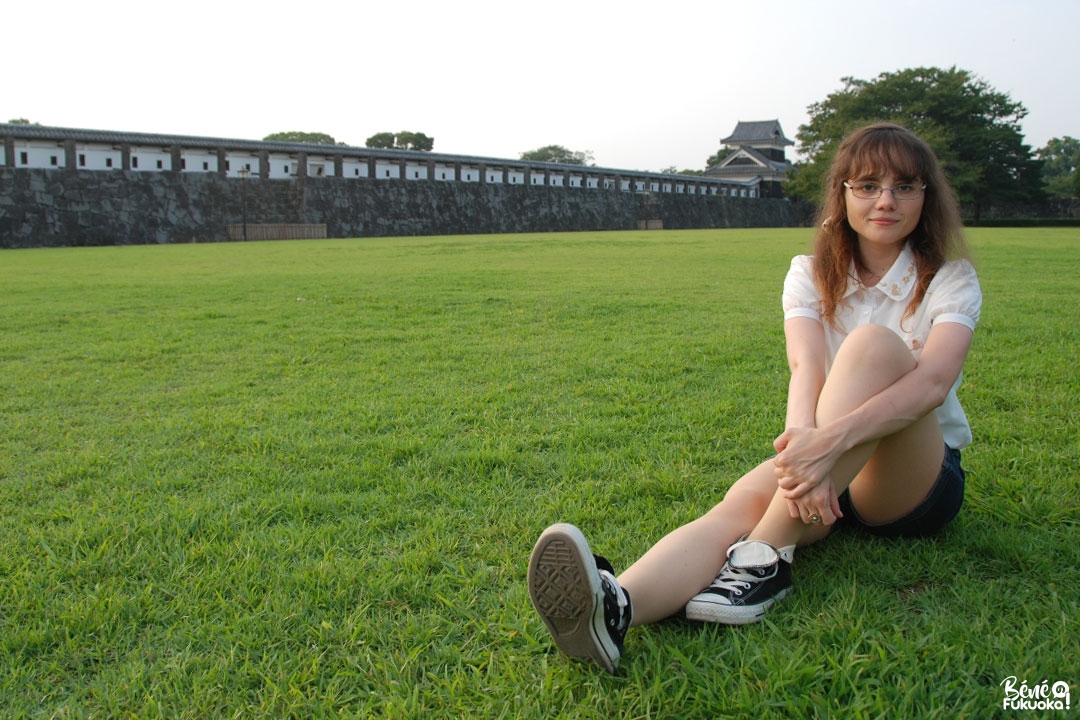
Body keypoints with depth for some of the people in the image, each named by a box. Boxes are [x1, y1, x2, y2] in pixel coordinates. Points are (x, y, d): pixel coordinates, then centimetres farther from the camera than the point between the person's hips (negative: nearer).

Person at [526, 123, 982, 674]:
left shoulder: (950, 279, -3)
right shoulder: (812, 274, 4)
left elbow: (932, 380, -24)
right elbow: (806, 367, -18)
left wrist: (835, 438, -43)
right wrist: (802, 441, -40)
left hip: (922, 478, -2)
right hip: (831, 467, 2)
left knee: (875, 342, -31)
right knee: (744, 500, -33)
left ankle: (765, 560, -38)